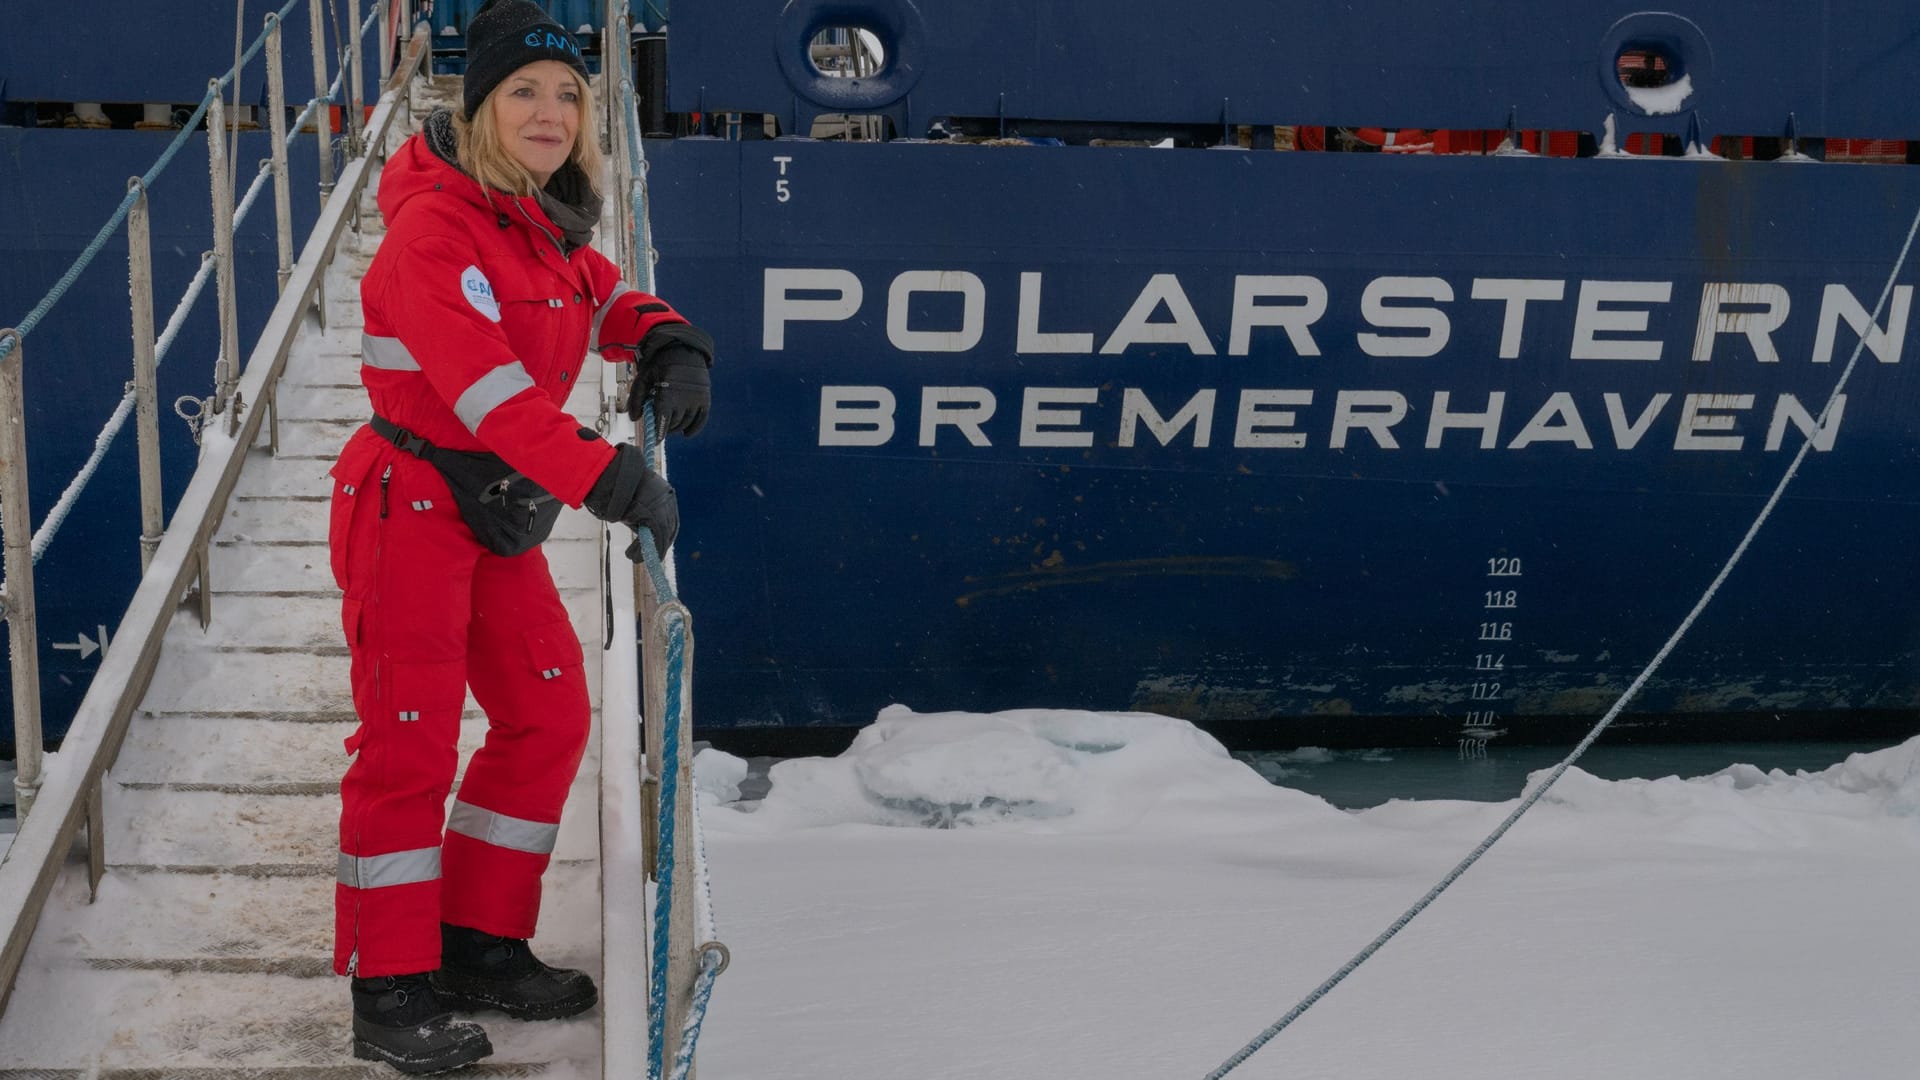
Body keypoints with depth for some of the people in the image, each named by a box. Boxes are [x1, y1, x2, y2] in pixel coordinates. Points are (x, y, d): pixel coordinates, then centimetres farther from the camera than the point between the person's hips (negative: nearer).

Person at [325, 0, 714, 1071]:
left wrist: (671, 345, -1)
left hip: (501, 512, 9)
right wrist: (609, 477, -35)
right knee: (411, 737, -5)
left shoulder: (552, 225, 7)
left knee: (550, 712, 10)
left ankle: (480, 944, 23)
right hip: (411, 502, -9)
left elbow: (610, 300, 22)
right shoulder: (434, 228, -19)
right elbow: (486, 382, -29)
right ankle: (390, 991, 7)